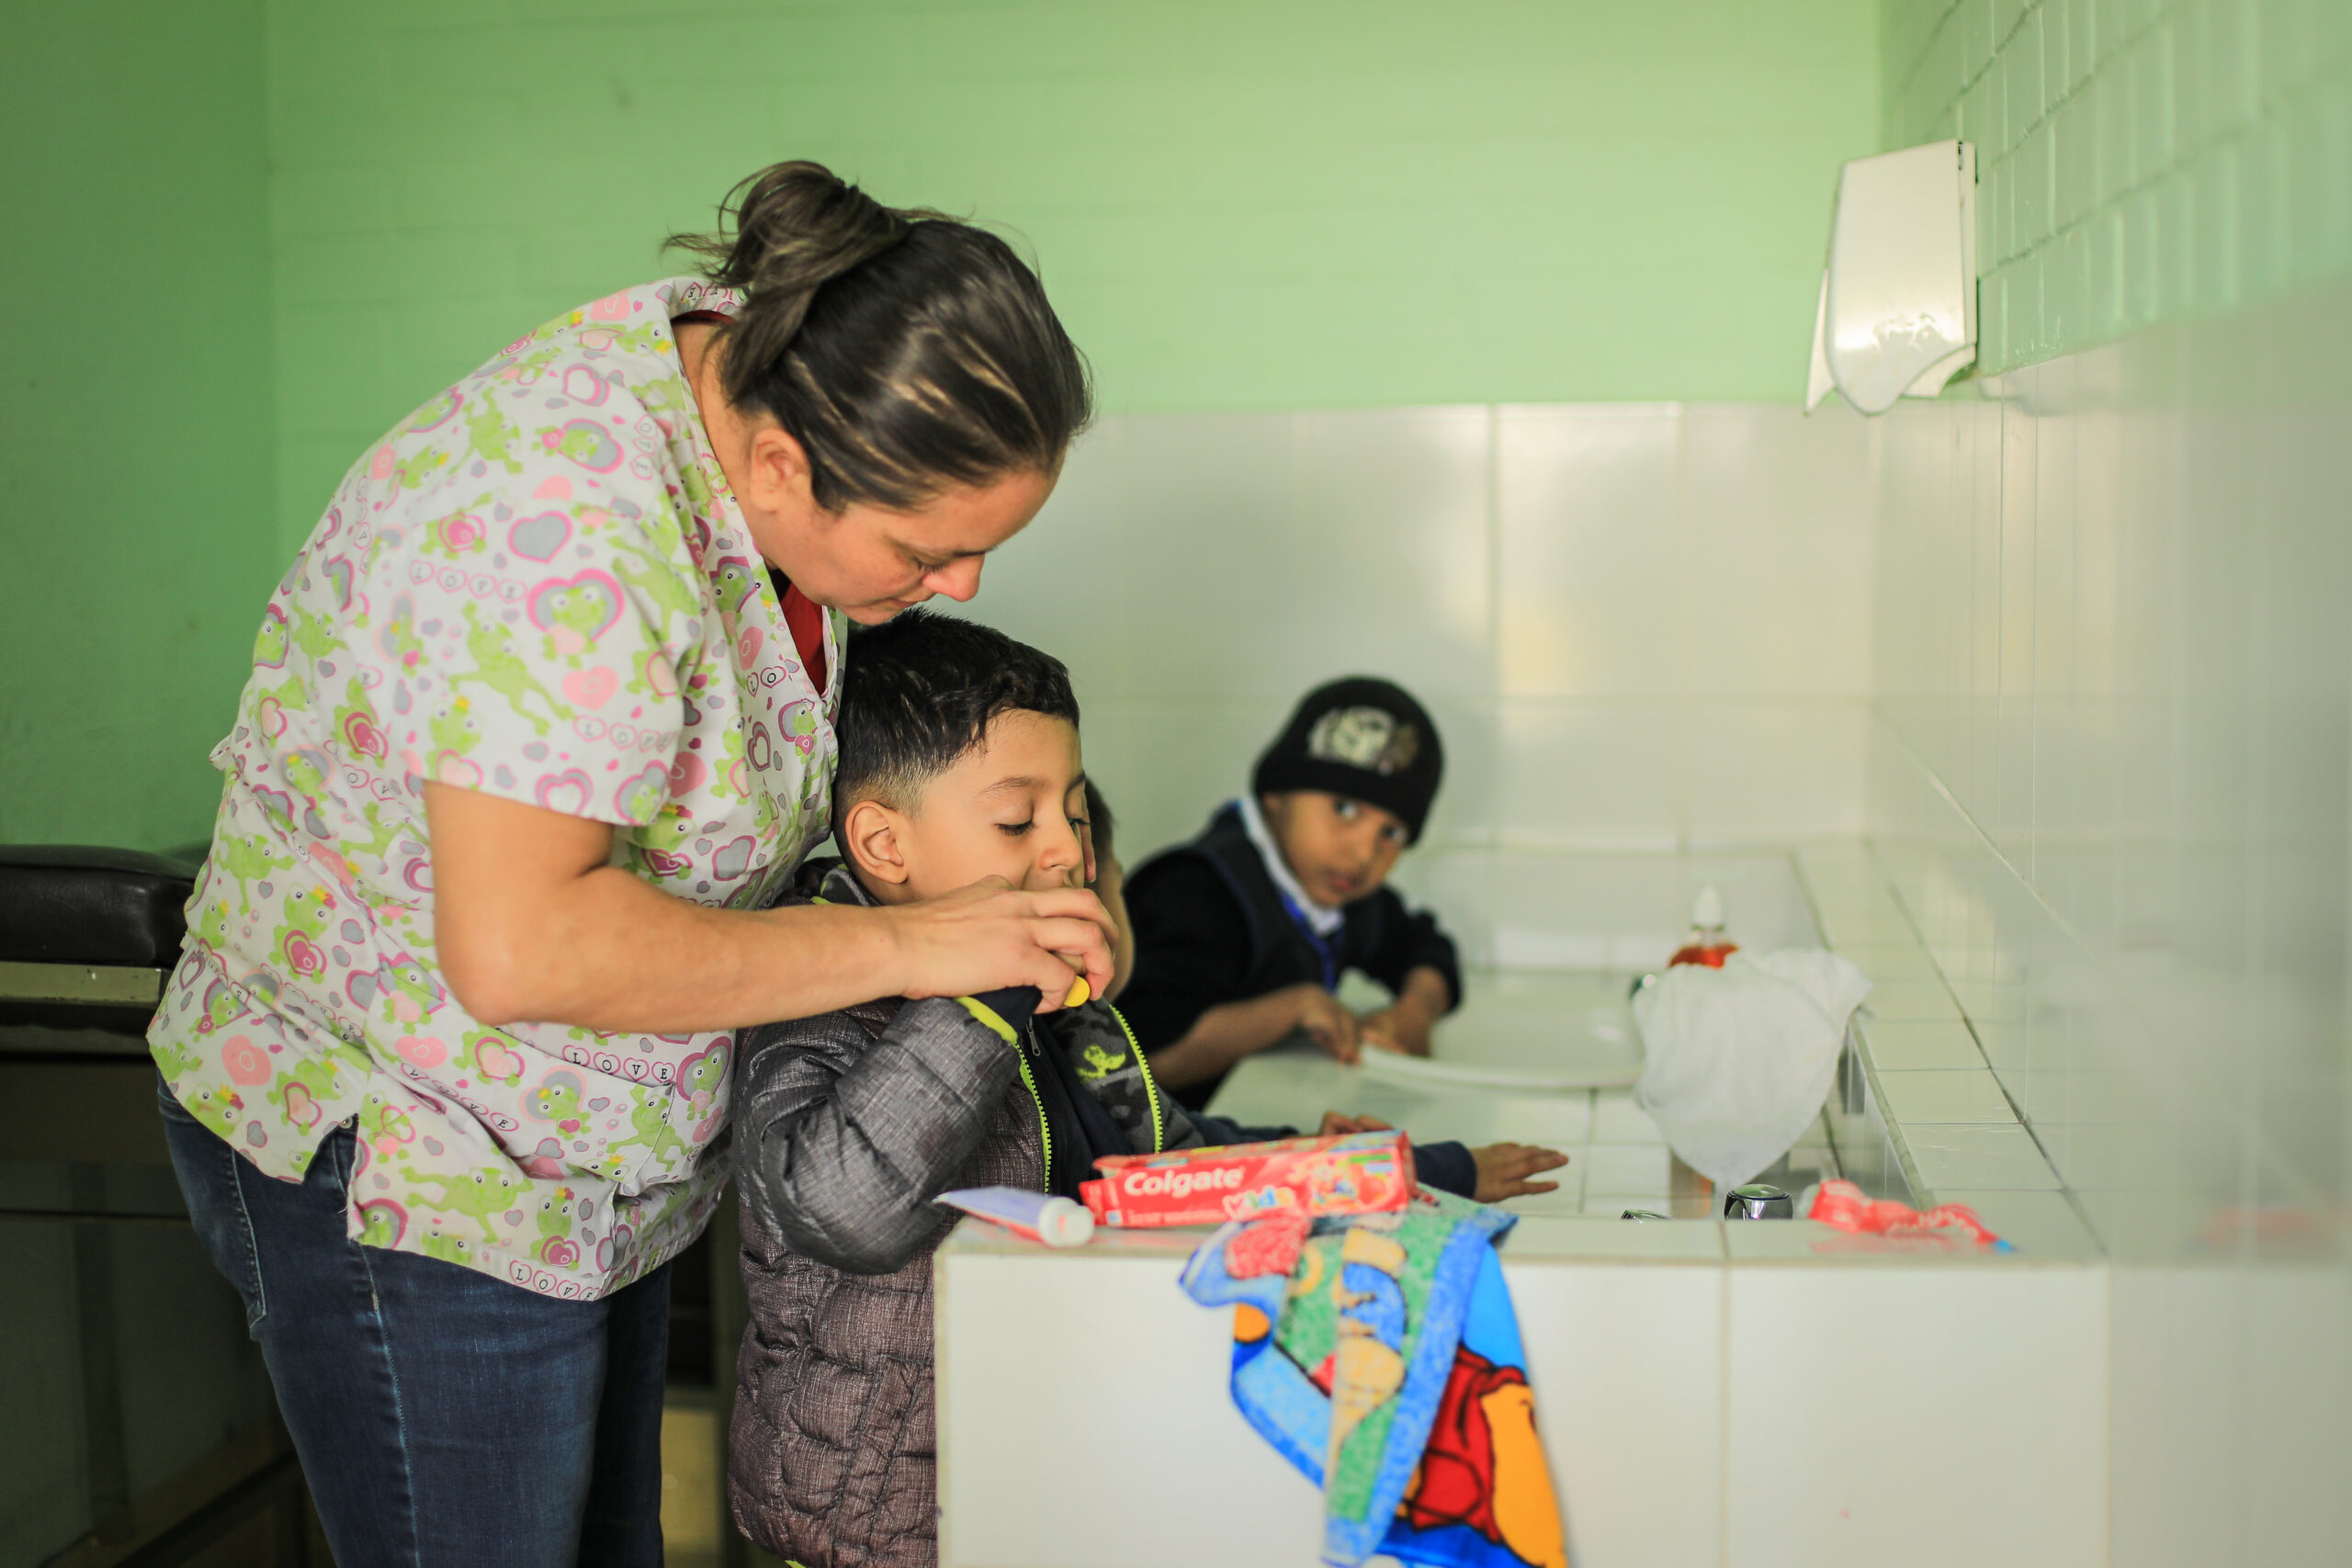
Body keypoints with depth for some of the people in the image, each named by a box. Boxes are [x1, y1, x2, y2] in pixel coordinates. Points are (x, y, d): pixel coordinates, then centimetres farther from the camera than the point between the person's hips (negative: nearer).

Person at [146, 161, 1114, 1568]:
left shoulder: (752, 378, -4)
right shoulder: (572, 529, -33)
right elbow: (519, 949, -36)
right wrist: (900, 946, -27)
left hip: (588, 1151, 9)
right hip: (395, 1160, -9)